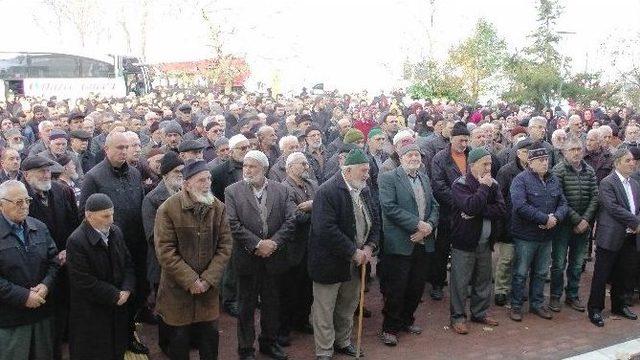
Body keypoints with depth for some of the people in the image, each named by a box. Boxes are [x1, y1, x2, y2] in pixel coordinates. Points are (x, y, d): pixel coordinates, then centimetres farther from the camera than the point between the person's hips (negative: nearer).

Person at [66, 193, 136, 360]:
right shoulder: (76, 241, -20)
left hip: (118, 308, 6)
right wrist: (115, 295, -16)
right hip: (91, 315, -6)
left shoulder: (115, 232, 1)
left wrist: (126, 289, -8)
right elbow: (85, 282, -21)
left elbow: (128, 264, 8)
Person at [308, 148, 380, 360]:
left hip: (356, 262, 7)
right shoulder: (327, 192, -22)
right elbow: (326, 230, -28)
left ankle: (343, 342, 41)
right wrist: (353, 252, -22)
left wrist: (369, 247, -6)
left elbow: (375, 221, 10)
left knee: (348, 308, 23)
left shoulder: (364, 190, 4)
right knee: (325, 311, 7)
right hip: (330, 262, -7)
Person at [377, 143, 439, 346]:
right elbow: (389, 207, -18)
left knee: (417, 287, 13)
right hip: (400, 244, -6)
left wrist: (429, 226, -7)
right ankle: (390, 328, 15)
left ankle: (406, 320, 32)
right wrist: (417, 224, -18)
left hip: (423, 243, 6)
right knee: (396, 289, 1)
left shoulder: (424, 178, 16)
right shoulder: (388, 178, -7)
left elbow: (434, 206, 13)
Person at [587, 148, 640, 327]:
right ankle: (595, 309, 11)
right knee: (602, 275, 1)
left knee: (625, 274, 16)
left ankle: (619, 305, 33)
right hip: (611, 237, -7)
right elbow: (613, 208, -19)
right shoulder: (607, 183, -9)